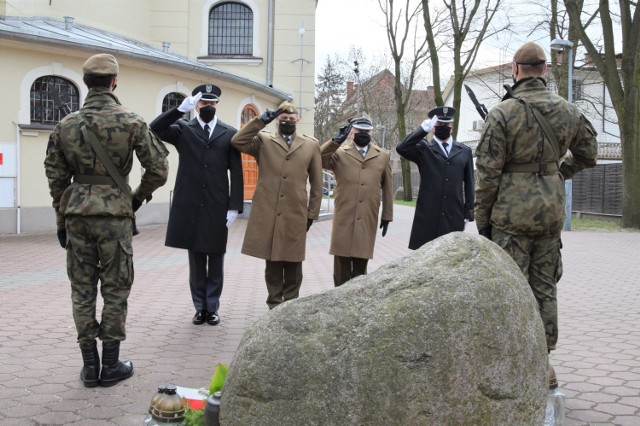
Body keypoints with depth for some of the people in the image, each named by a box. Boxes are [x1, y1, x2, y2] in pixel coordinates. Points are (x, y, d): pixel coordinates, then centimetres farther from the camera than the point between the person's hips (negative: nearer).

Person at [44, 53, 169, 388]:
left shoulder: (66, 125, 3)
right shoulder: (131, 122, -7)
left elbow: (56, 177, 7)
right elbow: (158, 169, -6)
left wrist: (61, 219, 17)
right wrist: (139, 196, 12)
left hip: (76, 213, 3)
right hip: (114, 213, -3)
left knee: (82, 289, 10)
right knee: (115, 289, 7)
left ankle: (89, 365, 15)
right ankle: (111, 365, 13)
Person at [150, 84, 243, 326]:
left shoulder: (229, 133, 5)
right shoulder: (183, 129, 5)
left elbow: (236, 173, 2)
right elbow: (155, 129, -13)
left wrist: (235, 206, -6)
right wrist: (181, 109, -23)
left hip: (217, 207, 0)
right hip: (190, 206, 0)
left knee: (216, 261, 7)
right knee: (196, 261, 9)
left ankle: (212, 308, 18)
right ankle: (200, 307, 19)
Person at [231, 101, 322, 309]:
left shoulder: (311, 145, 11)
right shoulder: (263, 140, 8)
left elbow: (316, 183, 11)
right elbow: (237, 141, -10)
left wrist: (312, 213, 7)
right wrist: (261, 121, -11)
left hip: (296, 215, 1)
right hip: (268, 214, 0)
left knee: (293, 263, 7)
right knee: (272, 262, 6)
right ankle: (274, 305, 17)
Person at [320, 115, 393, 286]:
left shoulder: (383, 156, 11)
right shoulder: (339, 152, 4)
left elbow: (387, 187, 13)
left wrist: (387, 215, 11)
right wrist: (335, 141, -20)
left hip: (368, 219, 1)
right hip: (344, 218, -1)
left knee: (361, 264, 6)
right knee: (342, 263, 3)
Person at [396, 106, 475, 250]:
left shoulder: (464, 151, 13)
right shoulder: (423, 148, 6)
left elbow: (469, 184, 13)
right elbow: (401, 148, -14)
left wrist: (468, 213, 8)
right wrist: (424, 129, -20)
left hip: (454, 217, 2)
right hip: (427, 217, -2)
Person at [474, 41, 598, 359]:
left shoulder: (502, 113, -10)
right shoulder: (567, 111, 5)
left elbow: (488, 173, -10)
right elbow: (588, 155, 17)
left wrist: (482, 219, -2)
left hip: (511, 212, -5)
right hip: (552, 212, 5)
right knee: (544, 289, 13)